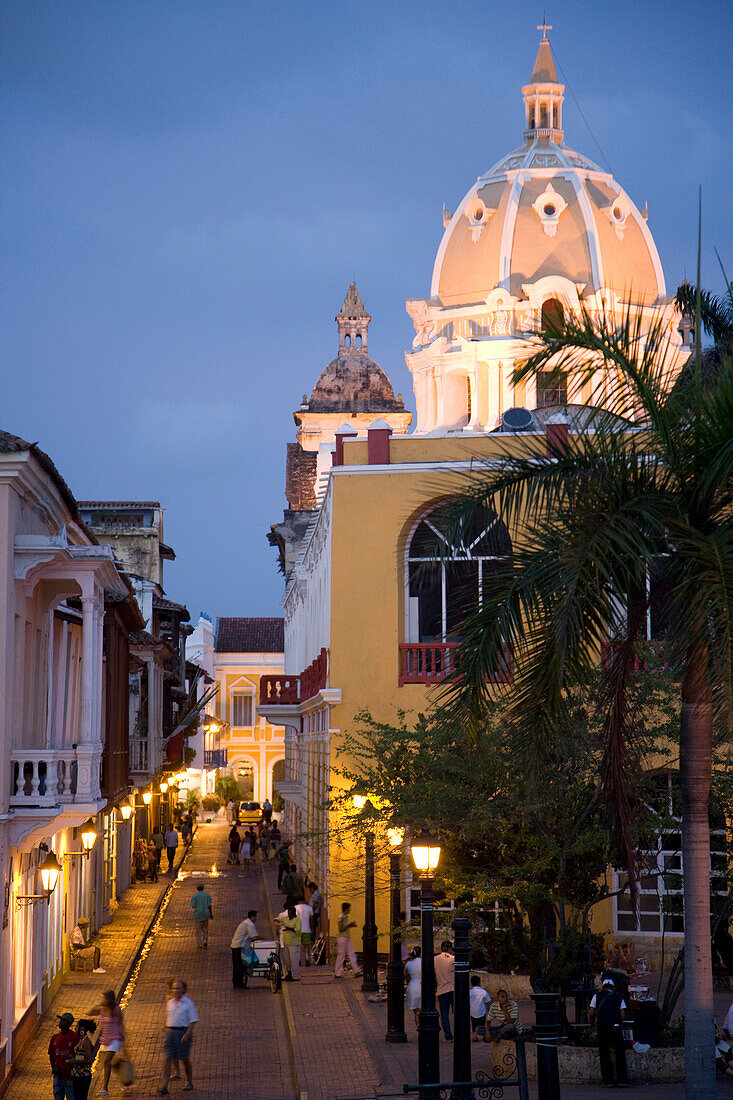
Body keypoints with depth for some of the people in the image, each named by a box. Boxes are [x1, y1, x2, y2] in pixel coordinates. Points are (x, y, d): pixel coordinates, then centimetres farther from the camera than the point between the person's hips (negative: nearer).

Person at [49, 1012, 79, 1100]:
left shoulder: (74, 1037, -8)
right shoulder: (55, 1037, 8)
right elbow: (51, 1055, 16)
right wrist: (53, 1067, 2)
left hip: (69, 1072, -5)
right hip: (57, 1073, 5)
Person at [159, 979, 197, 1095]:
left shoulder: (188, 1003, -5)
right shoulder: (170, 1002, 10)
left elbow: (193, 1020, -8)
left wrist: (187, 1034, -17)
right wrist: (165, 1029, 17)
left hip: (183, 1032, -4)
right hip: (170, 1031, 4)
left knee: (185, 1059, 6)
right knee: (168, 1058, -5)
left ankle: (189, 1083, 27)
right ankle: (164, 1087, -12)